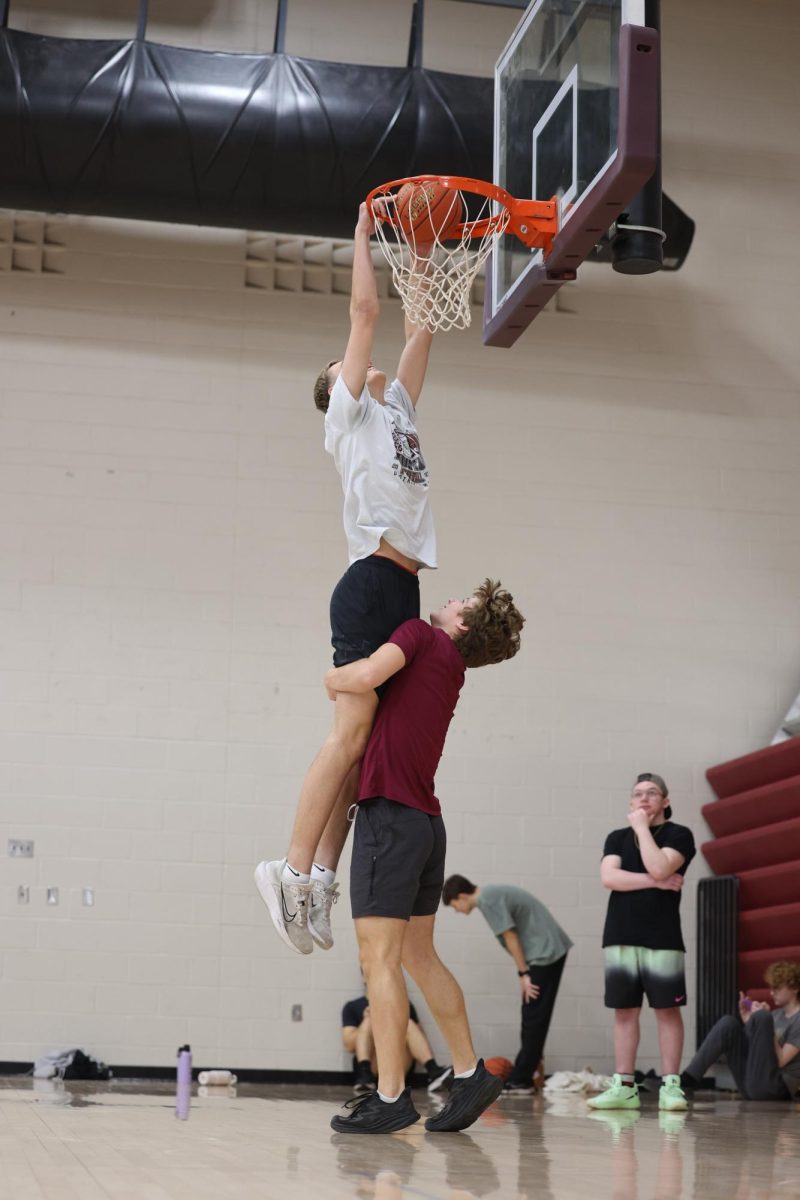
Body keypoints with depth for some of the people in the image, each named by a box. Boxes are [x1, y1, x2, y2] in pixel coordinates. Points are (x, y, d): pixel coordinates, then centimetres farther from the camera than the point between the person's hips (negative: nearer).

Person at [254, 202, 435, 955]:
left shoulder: (396, 410, 25)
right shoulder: (349, 414, 6)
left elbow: (418, 332, 28)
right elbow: (364, 312, 3)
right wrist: (363, 235, 11)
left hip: (402, 588, 8)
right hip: (372, 583, -8)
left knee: (365, 738, 2)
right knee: (352, 730, -15)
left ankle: (321, 875, 0)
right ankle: (294, 868, -13)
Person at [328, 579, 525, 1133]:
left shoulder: (422, 635, -4)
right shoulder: (449, 668, 19)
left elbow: (365, 675, -20)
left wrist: (332, 679, -1)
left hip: (391, 813, -8)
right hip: (425, 822, 9)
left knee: (379, 957, -6)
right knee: (418, 955, 15)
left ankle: (390, 1098, -6)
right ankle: (470, 1073, 17)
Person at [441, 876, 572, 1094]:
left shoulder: (487, 900, -13)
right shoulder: (491, 894, 16)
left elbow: (510, 936, -16)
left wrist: (523, 974, -11)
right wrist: (525, 972, 13)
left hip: (544, 954, -10)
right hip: (553, 949, 10)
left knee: (533, 1020, -6)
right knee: (533, 1019, 11)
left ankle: (520, 1081, -4)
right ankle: (520, 1078, 15)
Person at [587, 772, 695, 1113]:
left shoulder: (678, 835, 4)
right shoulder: (617, 838, 15)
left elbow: (659, 868, -15)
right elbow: (609, 877, -3)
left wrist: (642, 827, -6)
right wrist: (655, 882, -10)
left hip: (662, 938, -3)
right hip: (621, 937, 3)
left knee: (667, 1009, -4)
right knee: (625, 1010, 3)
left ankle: (670, 1085, -1)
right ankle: (624, 1087, 7)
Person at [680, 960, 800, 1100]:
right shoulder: (776, 1014, 22)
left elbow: (780, 1061, -12)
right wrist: (746, 1019, 6)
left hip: (778, 1089, -8)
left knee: (761, 1017, -24)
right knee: (728, 1023, -8)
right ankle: (690, 1078, -12)